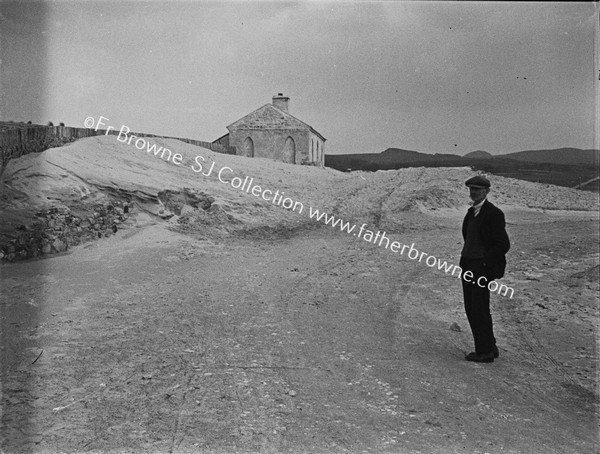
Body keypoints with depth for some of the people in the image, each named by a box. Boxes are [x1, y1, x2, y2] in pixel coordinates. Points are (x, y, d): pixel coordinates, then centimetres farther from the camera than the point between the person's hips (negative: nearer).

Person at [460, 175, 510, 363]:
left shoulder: (493, 213, -12)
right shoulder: (472, 212, 14)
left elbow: (503, 245, -15)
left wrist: (485, 264, -15)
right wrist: (465, 261, 13)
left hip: (482, 267, -9)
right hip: (468, 265, 9)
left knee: (479, 309, -4)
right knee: (471, 309, 12)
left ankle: (485, 351, 8)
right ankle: (490, 347, 25)